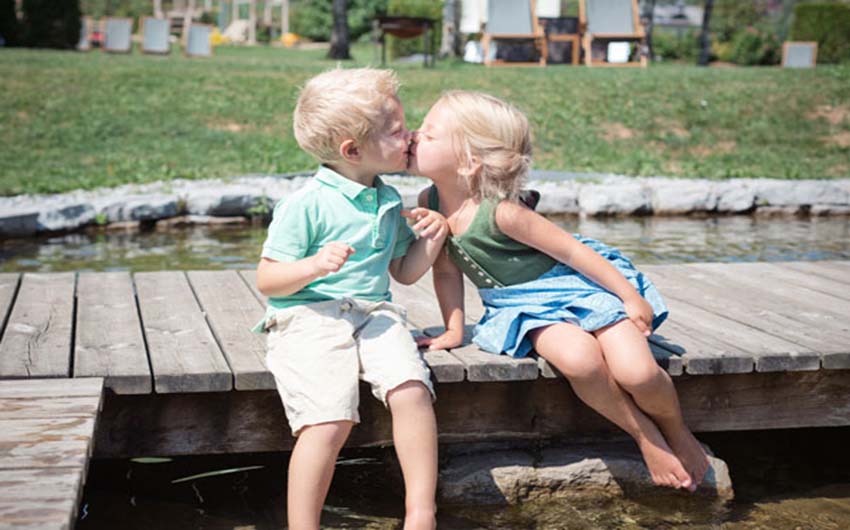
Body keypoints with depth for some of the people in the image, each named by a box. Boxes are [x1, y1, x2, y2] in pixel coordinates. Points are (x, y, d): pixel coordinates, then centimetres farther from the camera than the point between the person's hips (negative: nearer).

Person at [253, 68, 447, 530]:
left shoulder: (388, 202, 15)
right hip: (308, 318, -5)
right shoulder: (306, 205, -6)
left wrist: (431, 241, 6)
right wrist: (313, 266, -23)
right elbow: (266, 280, -5)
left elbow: (404, 272, 25)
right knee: (329, 421, -26)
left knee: (412, 389, -24)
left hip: (374, 313, 5)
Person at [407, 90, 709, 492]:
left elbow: (572, 249, -18)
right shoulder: (429, 203, -8)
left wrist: (631, 297, -13)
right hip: (525, 305, 5)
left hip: (580, 284, -4)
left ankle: (677, 433, 12)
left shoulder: (500, 212, -26)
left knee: (637, 373, -23)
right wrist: (454, 330, 4)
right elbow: (446, 271, 7)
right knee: (579, 359, -30)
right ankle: (645, 438, -7)